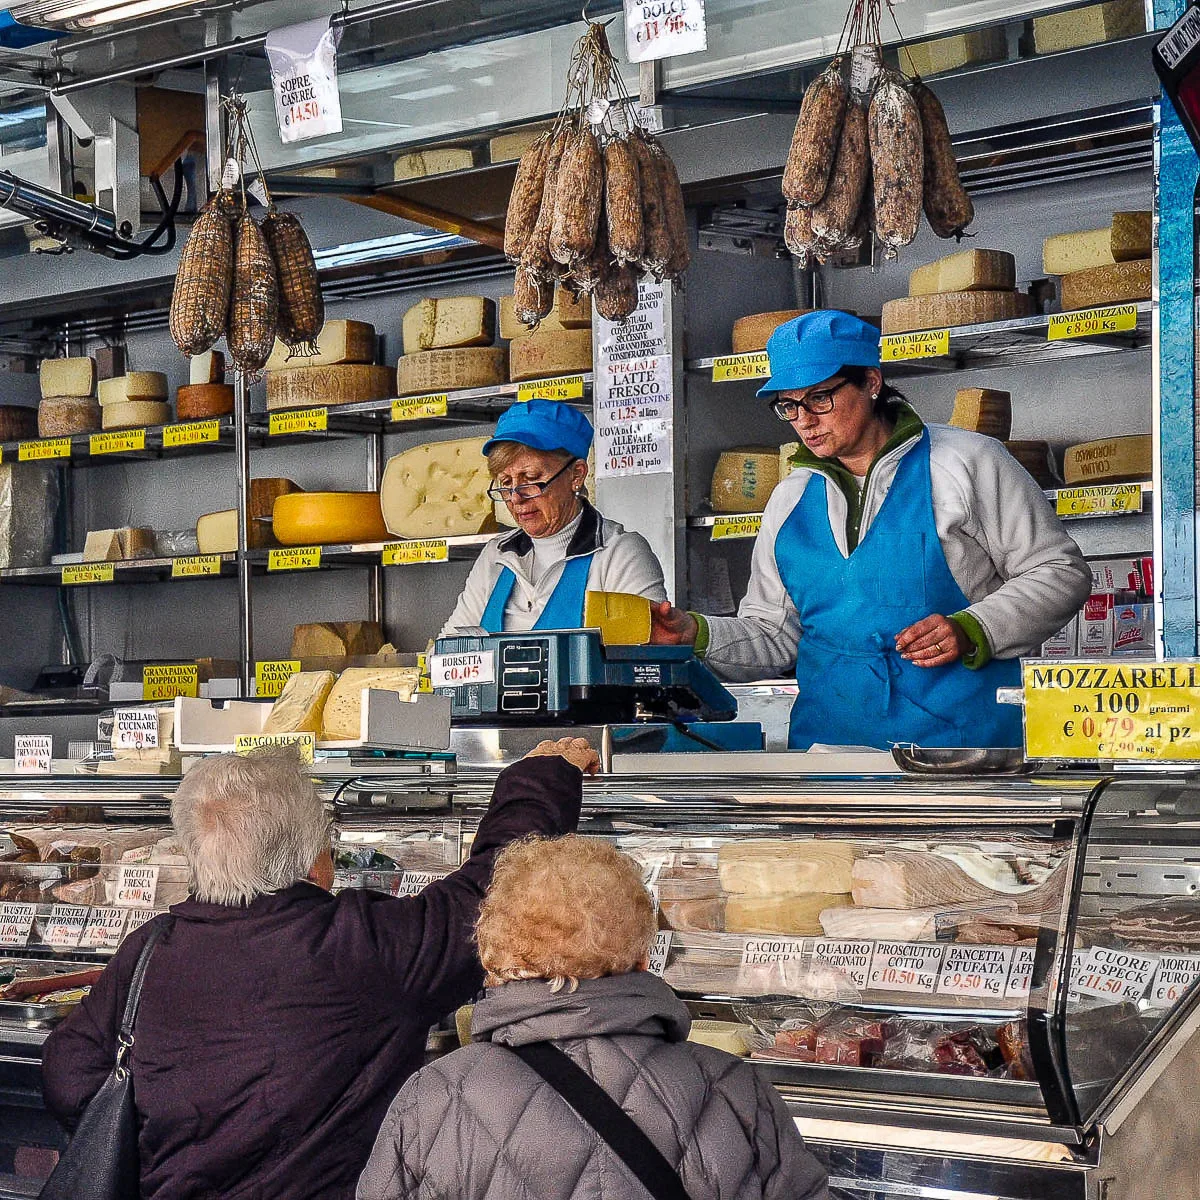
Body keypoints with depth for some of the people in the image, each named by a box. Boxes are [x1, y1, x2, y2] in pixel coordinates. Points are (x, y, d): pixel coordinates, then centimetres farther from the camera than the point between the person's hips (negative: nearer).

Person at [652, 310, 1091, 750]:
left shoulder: (969, 462, 3)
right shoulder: (789, 499, 18)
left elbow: (1061, 573, 4)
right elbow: (773, 634, 20)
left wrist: (971, 632, -10)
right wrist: (695, 634, 1)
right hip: (828, 739, 4)